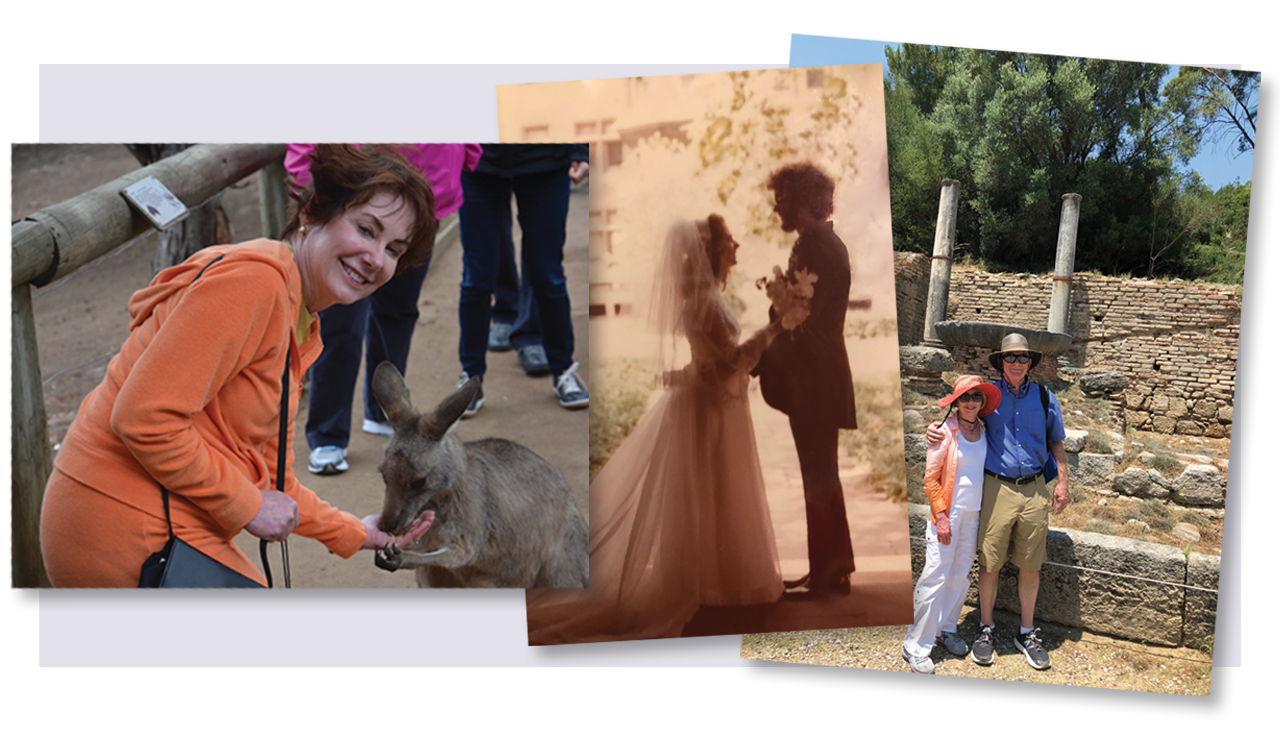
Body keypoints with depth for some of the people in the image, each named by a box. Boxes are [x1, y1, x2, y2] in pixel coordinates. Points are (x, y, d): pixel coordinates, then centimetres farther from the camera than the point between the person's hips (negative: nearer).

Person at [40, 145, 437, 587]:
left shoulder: (302, 330, 12)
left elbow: (268, 480, 18)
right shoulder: (254, 277, -19)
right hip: (132, 531, -10)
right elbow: (144, 417, -24)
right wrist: (247, 507, -16)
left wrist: (356, 534, 17)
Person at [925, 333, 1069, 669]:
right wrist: (934, 431, -11)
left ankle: (1027, 633, 21)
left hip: (1034, 489, 2)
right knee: (989, 563, 1)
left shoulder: (1045, 397, 8)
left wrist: (1062, 482, 10)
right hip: (997, 487, -1)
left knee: (1030, 565, 8)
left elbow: (1056, 442, 17)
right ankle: (986, 629, 17)